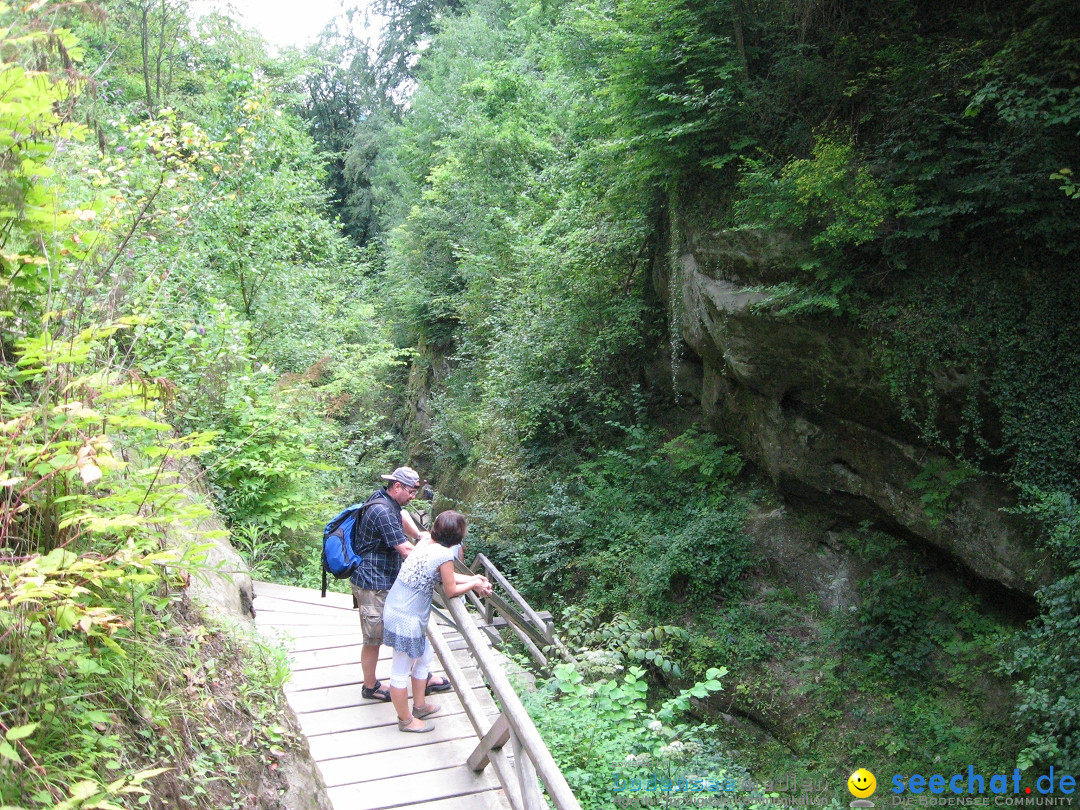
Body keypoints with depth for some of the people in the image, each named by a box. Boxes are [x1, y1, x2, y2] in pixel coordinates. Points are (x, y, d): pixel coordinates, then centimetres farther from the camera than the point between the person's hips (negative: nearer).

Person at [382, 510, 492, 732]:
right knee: (401, 671, 9)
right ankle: (406, 720, 26)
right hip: (406, 619, -10)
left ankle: (420, 706, 43)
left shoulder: (427, 543, 3)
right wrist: (473, 584, 5)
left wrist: (473, 579, 16)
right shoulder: (444, 554, -23)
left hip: (395, 609, 10)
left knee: (424, 658, 26)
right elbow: (451, 591, -11)